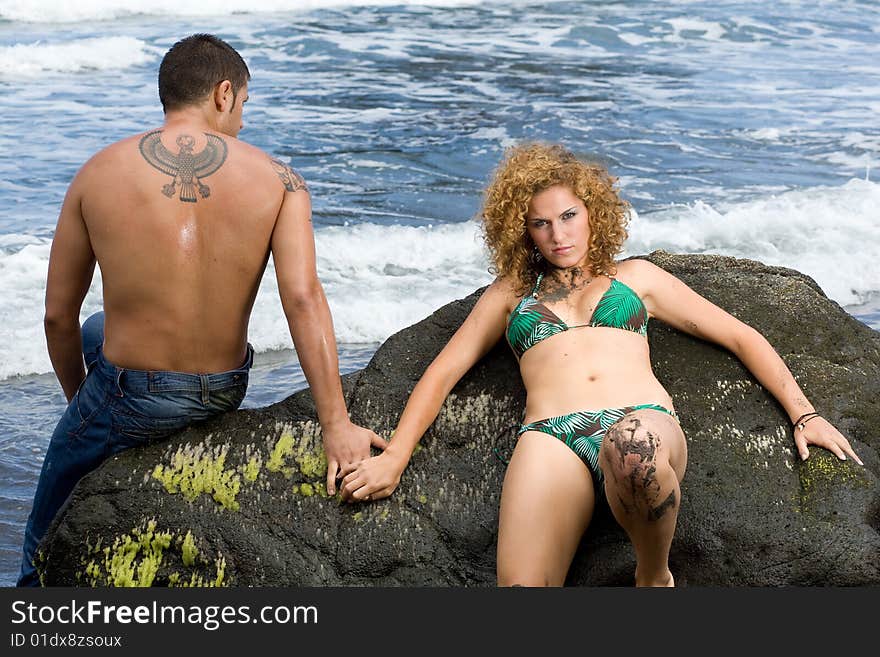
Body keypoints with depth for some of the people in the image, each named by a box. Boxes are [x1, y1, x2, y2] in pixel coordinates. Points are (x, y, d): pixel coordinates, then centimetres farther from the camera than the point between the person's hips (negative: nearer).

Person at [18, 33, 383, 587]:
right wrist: (336, 425, -22)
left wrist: (78, 398, 16)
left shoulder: (98, 174, -9)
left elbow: (58, 315, -2)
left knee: (48, 533, 27)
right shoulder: (278, 180, -10)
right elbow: (303, 298, -22)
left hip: (130, 400, -3)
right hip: (224, 393, 4)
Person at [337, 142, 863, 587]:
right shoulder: (512, 292, 31)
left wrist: (803, 412, 12)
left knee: (632, 447, -41)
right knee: (521, 584, -34)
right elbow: (444, 371, 23)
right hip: (552, 439, 0)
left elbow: (738, 335, 26)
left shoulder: (634, 276, 28)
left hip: (645, 423, 1)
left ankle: (655, 575, -13)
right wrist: (394, 457, 8)